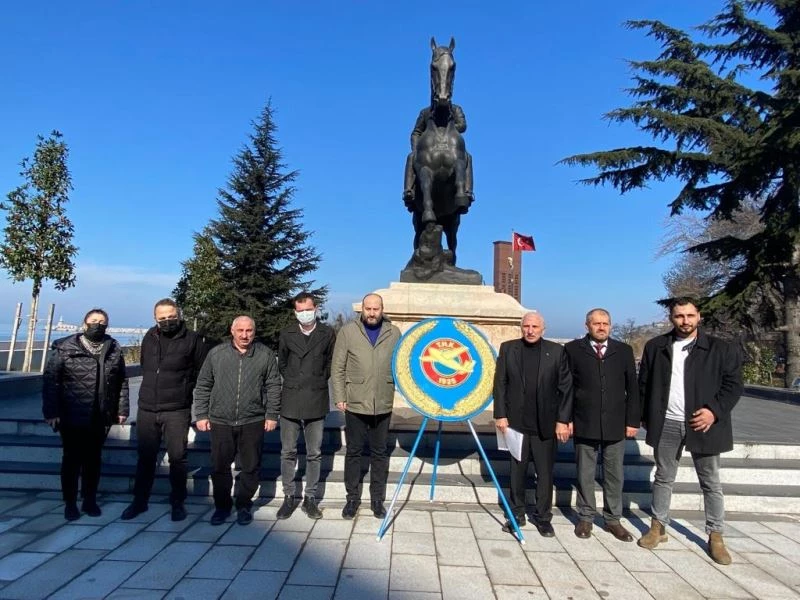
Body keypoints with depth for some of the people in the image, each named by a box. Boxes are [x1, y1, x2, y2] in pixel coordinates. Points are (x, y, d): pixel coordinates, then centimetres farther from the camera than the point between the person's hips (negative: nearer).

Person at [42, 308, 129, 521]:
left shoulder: (115, 350, 5)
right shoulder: (64, 348, -3)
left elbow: (122, 382, 8)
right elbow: (50, 380, -5)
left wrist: (122, 409, 5)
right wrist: (51, 411, -10)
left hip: (101, 417, 3)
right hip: (72, 416, -2)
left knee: (93, 459, 12)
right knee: (72, 459, 7)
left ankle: (90, 500, 24)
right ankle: (70, 503, 21)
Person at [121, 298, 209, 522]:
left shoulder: (192, 339, -8)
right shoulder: (149, 337, 6)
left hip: (177, 411, -4)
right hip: (147, 409, 4)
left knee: (177, 458, 4)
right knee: (145, 457, 14)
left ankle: (177, 502, 18)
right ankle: (139, 501, 29)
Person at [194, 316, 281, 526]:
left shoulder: (266, 355, 1)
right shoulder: (216, 353, 3)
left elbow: (273, 387, 3)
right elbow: (203, 386, 7)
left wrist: (272, 415, -1)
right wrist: (201, 415, 3)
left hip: (253, 422, -1)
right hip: (220, 421, 1)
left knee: (250, 467, 7)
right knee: (219, 467, 9)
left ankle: (244, 505, 26)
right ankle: (222, 506, 27)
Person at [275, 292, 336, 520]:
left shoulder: (327, 334, 0)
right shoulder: (287, 334, 4)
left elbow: (331, 362, 8)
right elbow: (281, 363, 14)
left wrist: (319, 381, 4)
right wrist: (292, 382, 9)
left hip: (316, 401, -1)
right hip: (290, 401, 1)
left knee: (314, 453, 7)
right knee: (288, 452, 8)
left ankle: (310, 498, 20)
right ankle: (289, 497, 22)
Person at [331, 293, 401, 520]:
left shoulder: (394, 333, 3)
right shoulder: (347, 331, -1)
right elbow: (338, 368, 0)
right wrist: (339, 397, -4)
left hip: (383, 405, 1)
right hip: (355, 403, -1)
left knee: (379, 452, 12)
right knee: (353, 451, 10)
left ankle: (377, 499, 26)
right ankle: (353, 498, 25)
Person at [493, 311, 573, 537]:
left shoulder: (557, 351, -1)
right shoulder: (508, 348, 2)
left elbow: (565, 387, 0)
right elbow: (500, 384, 1)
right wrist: (500, 415, -4)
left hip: (546, 424, -1)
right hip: (516, 422, 1)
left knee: (545, 473, 8)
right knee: (517, 471, 12)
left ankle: (543, 517, 24)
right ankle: (517, 514, 27)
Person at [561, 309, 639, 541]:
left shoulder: (624, 351, 6)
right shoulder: (573, 349, -1)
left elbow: (632, 388, 7)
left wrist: (632, 421, 3)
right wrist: (564, 418, -6)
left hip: (615, 425, 2)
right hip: (584, 424, -2)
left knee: (614, 475, 11)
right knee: (585, 474, 9)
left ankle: (613, 519, 26)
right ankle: (586, 517, 24)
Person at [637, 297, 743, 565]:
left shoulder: (721, 349, -1)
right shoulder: (655, 347, 4)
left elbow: (733, 384, -2)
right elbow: (644, 383, 8)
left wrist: (715, 410, -14)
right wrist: (645, 416, 5)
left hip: (703, 423, -1)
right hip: (666, 425, 1)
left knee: (711, 484, 10)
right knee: (663, 479, 12)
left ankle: (715, 536, 23)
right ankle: (658, 527, 24)